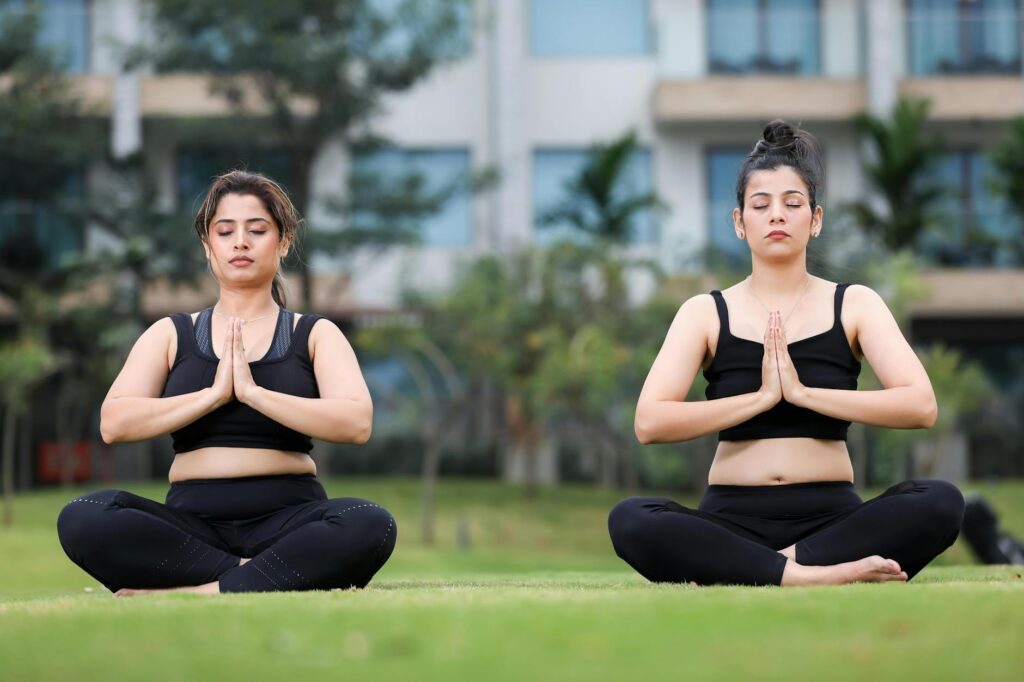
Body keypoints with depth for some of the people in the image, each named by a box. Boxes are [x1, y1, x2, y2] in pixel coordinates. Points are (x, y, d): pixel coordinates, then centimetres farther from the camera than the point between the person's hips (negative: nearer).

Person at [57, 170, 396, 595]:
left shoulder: (315, 335, 11)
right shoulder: (171, 335, 15)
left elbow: (356, 423, -8)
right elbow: (114, 424, -2)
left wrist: (253, 391, -15)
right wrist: (213, 394, -10)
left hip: (287, 520, -1)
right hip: (193, 523, 1)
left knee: (371, 526, -35)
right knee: (82, 520, -29)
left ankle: (189, 593, -33)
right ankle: (261, 580, -28)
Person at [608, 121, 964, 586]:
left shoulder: (854, 305, 8)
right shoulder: (706, 313, 7)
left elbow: (920, 405, -8)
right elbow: (650, 422, -8)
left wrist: (803, 392, -14)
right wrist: (761, 397, -13)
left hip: (830, 517, 1)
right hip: (734, 520, -1)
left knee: (940, 503, -29)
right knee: (630, 521, -31)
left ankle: (748, 572, -30)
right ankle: (811, 575, -35)